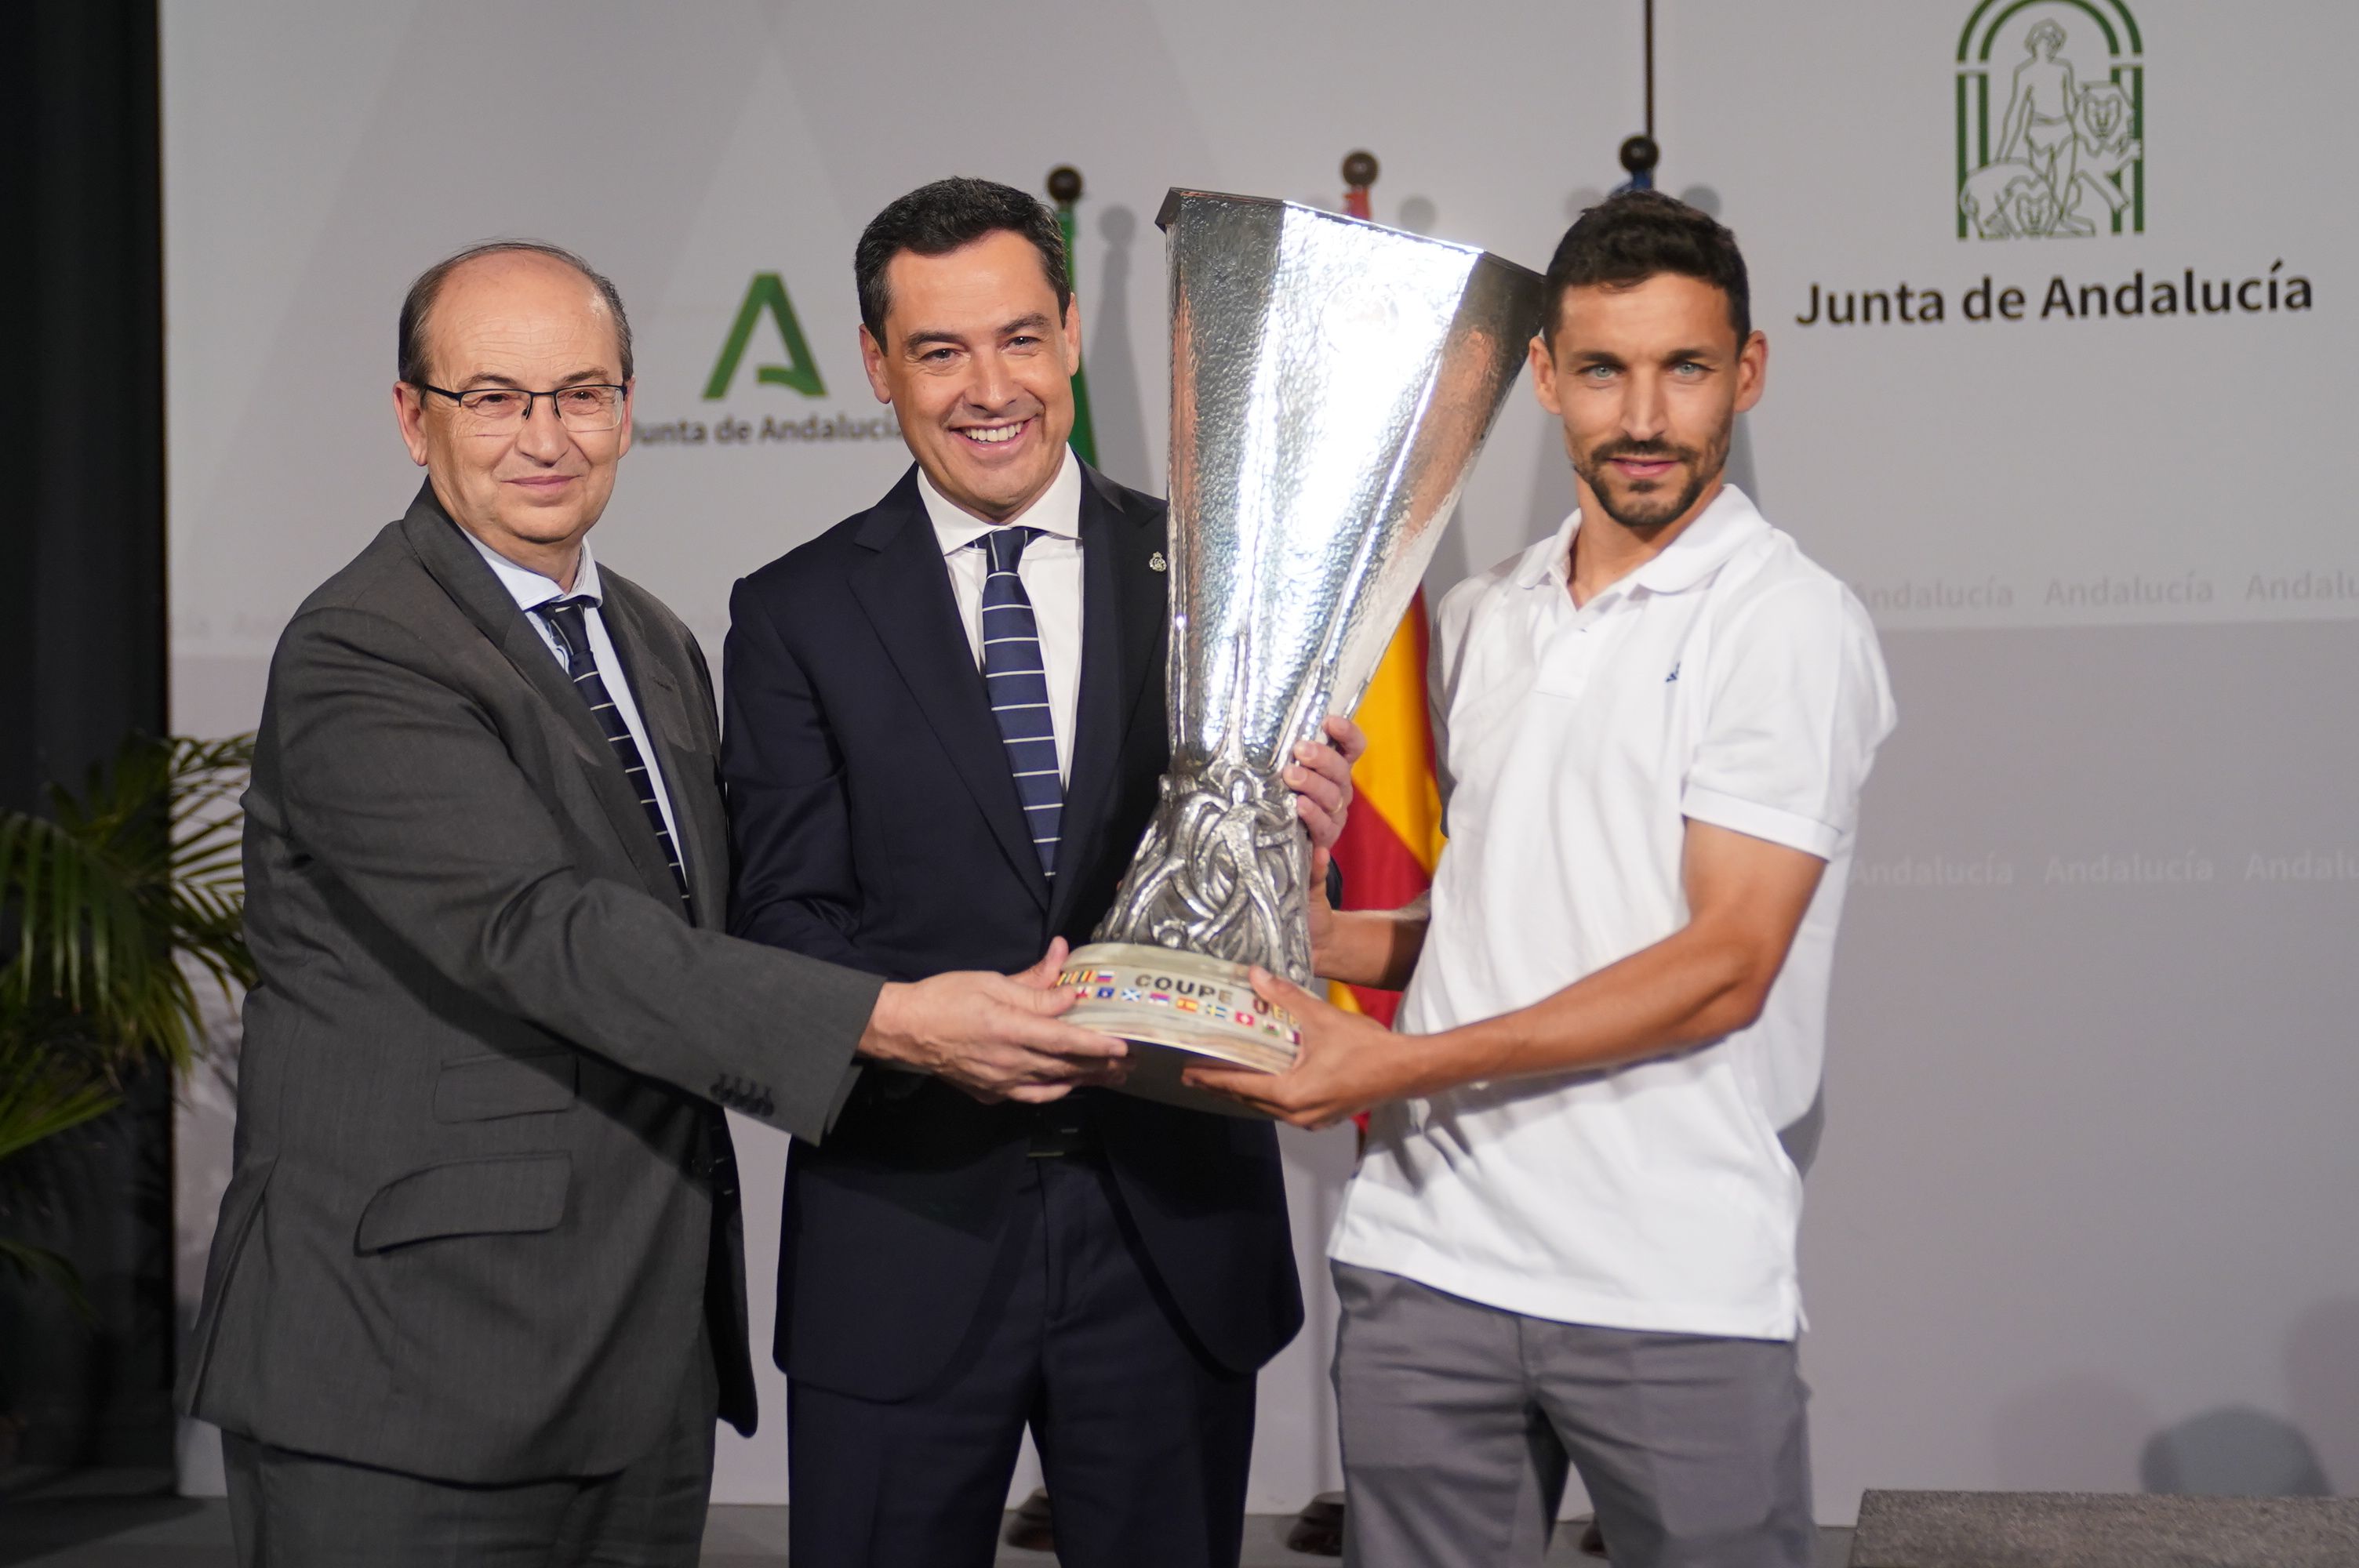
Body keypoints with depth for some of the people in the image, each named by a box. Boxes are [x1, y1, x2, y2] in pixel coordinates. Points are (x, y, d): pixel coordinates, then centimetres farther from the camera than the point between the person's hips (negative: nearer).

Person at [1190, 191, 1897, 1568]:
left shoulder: (1788, 625, -5)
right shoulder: (1477, 623, 15)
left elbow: (1724, 965, -13)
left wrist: (1401, 1063, -17)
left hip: (1671, 1295, -5)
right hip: (1424, 1257, 5)